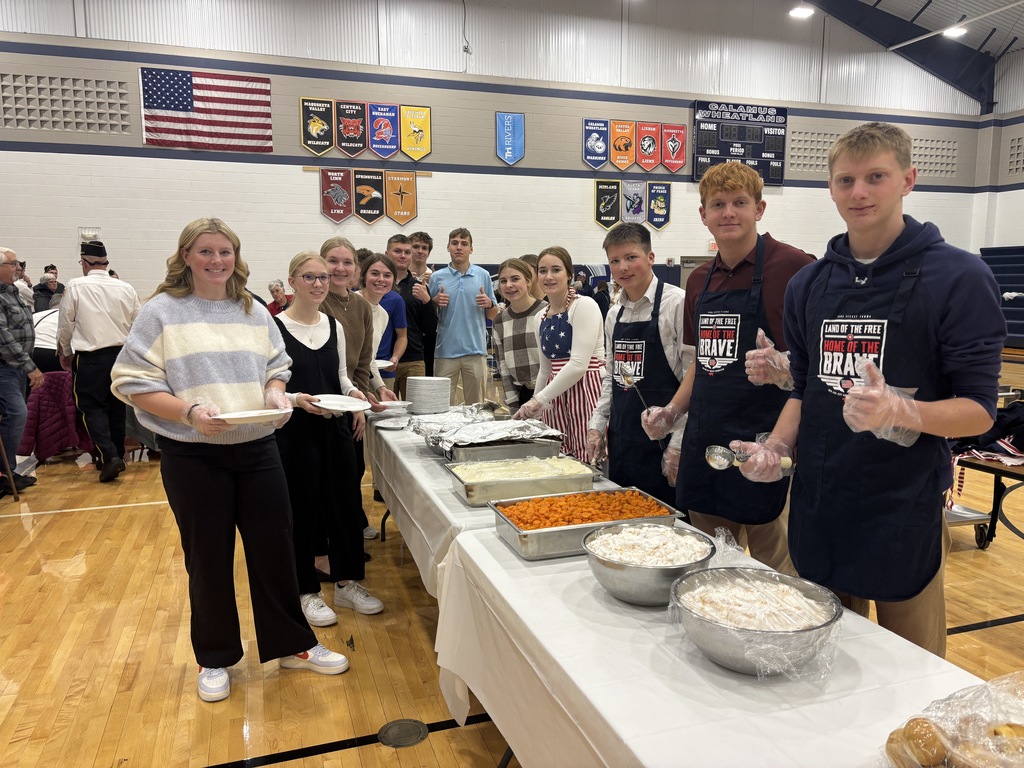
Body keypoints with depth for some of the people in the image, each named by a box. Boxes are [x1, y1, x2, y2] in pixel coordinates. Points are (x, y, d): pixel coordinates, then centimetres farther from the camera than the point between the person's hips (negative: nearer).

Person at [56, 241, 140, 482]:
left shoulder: (75, 287, -7)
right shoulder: (125, 288, 1)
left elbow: (66, 325, 0)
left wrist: (66, 353, 16)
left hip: (90, 357, -4)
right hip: (122, 354, 4)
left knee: (91, 406, 3)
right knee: (116, 405, 14)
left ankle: (109, 456, -12)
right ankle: (117, 455, 22)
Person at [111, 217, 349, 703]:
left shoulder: (254, 312, 9)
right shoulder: (161, 312, -4)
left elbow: (277, 367, 15)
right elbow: (134, 384, -7)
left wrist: (277, 393, -8)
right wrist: (190, 412, -22)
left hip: (257, 449, 3)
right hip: (193, 457, -3)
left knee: (274, 548, 9)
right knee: (208, 558, 9)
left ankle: (291, 645, 27)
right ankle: (214, 659, 30)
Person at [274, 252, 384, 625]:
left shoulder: (334, 325, 7)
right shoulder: (275, 327, -10)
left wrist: (353, 392, -5)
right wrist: (295, 399, -24)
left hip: (334, 428, 5)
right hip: (295, 432, -5)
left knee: (346, 502, 10)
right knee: (302, 510, 5)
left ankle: (348, 583, 28)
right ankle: (307, 592, 24)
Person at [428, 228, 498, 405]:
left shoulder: (483, 275, 8)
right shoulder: (437, 277, 7)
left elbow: (493, 316, 11)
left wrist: (489, 304, -10)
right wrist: (435, 302, -9)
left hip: (475, 350, 0)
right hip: (445, 350, 0)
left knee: (476, 404, 6)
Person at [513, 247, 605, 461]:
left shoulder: (584, 305, -8)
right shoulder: (542, 317, 13)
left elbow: (579, 364, -17)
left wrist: (539, 399, -15)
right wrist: (533, 408, 19)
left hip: (586, 391, -7)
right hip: (555, 397, 7)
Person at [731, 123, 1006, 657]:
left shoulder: (958, 277, -8)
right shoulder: (809, 284, 8)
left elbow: (978, 409, -9)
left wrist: (899, 411, -28)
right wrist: (775, 448, -3)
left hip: (905, 513, -4)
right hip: (818, 507, 4)